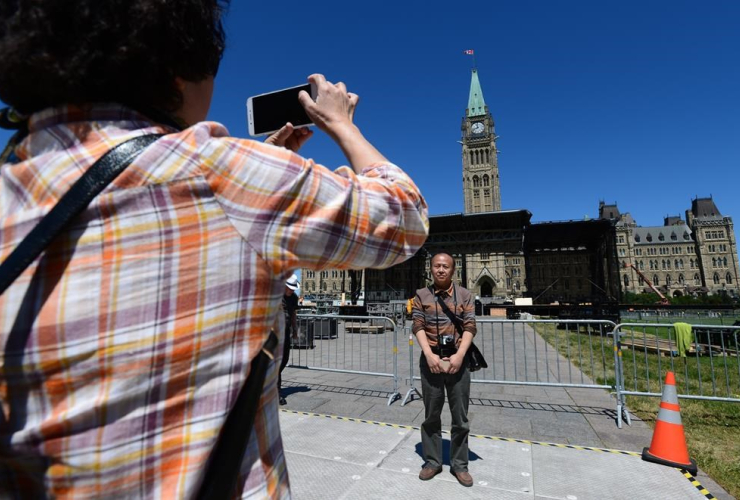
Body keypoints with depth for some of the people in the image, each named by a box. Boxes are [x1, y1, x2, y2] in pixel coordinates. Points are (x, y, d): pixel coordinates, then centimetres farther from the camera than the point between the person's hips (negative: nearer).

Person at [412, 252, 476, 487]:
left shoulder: (464, 295, 3)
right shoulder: (421, 295, 3)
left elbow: (469, 327, -3)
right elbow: (418, 327, -4)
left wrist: (459, 355, -15)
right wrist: (429, 355, -16)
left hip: (457, 359, 0)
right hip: (431, 360, 0)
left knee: (460, 417, 9)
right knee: (431, 415, 11)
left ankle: (459, 464, 26)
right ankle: (432, 461, 27)